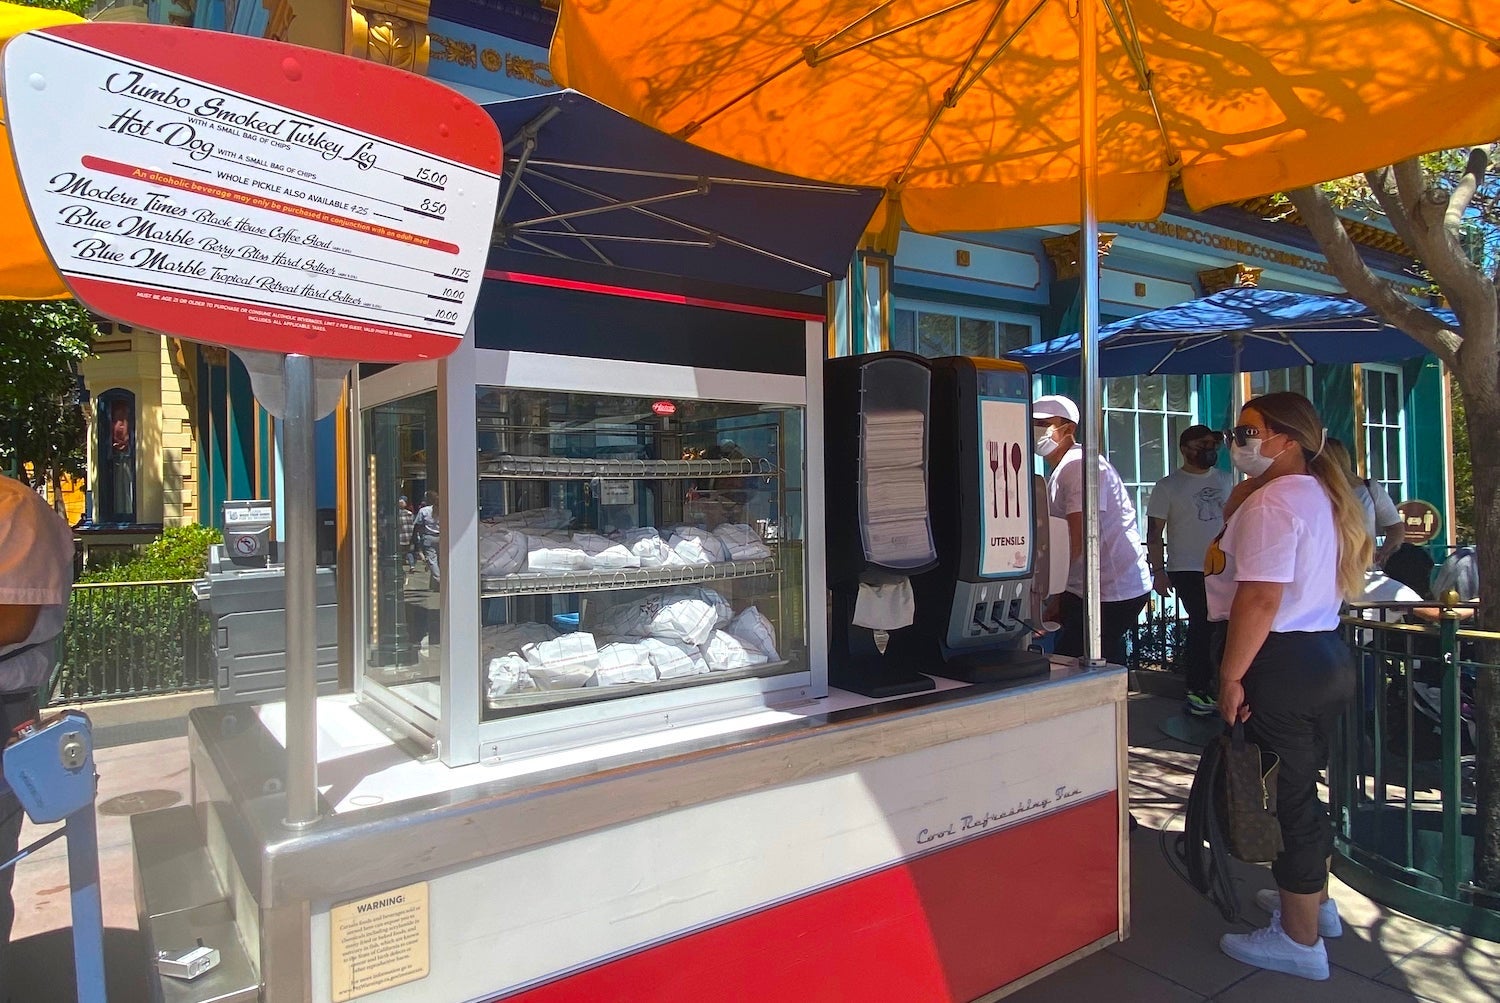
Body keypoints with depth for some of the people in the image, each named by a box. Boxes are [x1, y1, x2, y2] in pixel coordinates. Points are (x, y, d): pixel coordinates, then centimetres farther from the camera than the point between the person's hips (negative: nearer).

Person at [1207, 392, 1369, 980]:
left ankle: (1299, 940, 14)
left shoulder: (1271, 501, -18)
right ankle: (1316, 900, 38)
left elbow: (1259, 601, -24)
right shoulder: (1324, 495, 13)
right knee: (1302, 787, 22)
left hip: (1282, 664, -10)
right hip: (1327, 655, 10)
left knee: (1285, 798, 1)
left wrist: (1231, 676, -21)